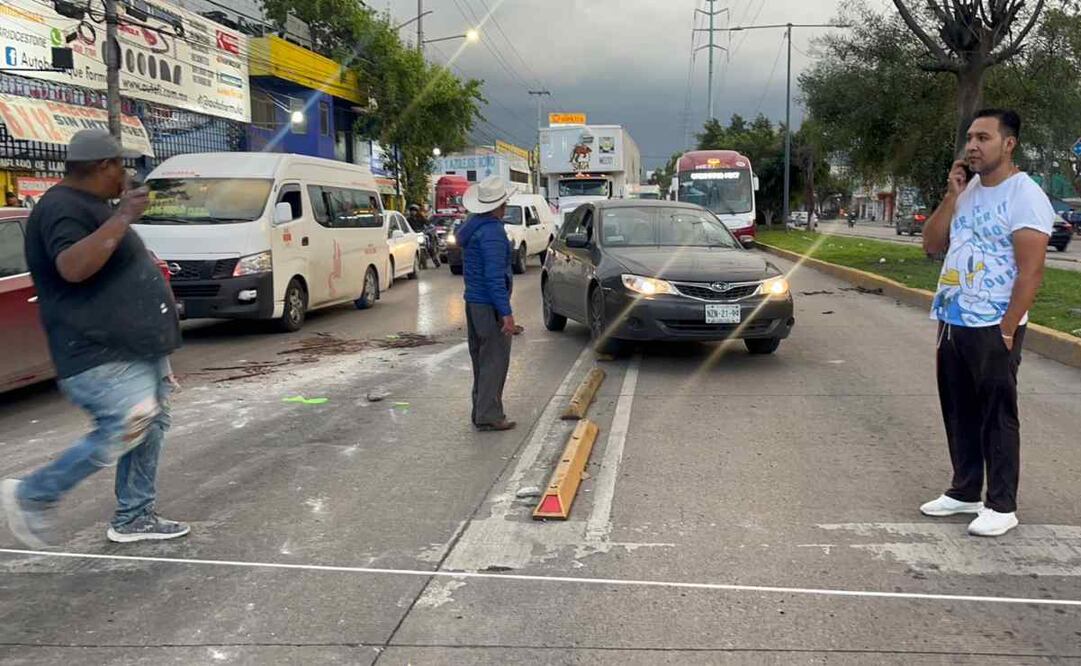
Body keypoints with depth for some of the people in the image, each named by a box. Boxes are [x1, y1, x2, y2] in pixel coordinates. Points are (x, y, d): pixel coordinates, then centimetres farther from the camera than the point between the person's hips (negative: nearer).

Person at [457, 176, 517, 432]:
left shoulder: (471, 228, 12)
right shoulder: (493, 231, -18)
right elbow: (494, 276, -23)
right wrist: (506, 313, -23)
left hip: (473, 302, 10)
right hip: (489, 305, -10)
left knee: (481, 359, 15)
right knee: (495, 360, -4)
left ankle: (481, 411, 22)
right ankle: (489, 416, -1)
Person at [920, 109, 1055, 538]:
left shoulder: (1025, 196, -12)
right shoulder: (967, 191, 12)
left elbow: (1031, 271, -16)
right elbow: (932, 245, 6)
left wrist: (1006, 331, -17)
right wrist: (952, 195, -3)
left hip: (992, 328, -7)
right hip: (952, 321, 7)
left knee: (997, 417, 1)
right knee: (958, 413, 14)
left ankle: (1002, 506, 12)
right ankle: (964, 492, 27)